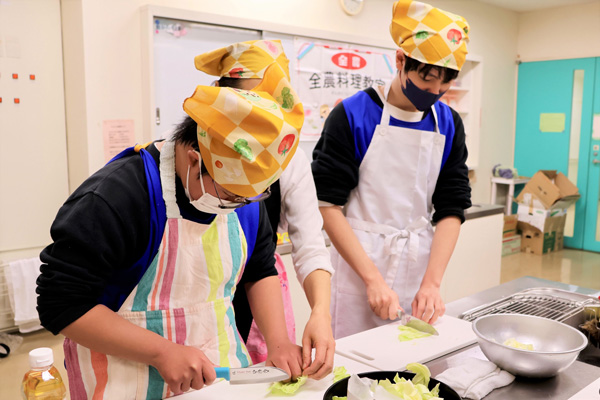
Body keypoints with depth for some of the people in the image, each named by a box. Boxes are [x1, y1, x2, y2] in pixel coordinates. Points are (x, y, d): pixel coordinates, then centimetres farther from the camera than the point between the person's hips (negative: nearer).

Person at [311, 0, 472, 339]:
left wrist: (432, 282, -9)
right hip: (357, 260, -3)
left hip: (420, 261, 4)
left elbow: (451, 209, 2)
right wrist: (373, 278, -16)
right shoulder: (352, 115, -9)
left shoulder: (448, 124, 3)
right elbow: (329, 204, -11)